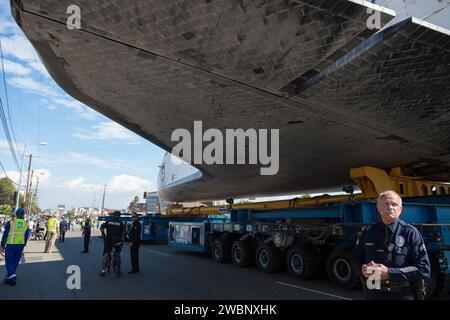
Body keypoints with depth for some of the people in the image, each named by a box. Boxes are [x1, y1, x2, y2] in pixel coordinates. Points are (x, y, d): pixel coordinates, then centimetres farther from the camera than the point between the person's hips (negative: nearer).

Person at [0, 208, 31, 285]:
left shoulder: (10, 222, -6)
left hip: (10, 245, -3)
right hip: (20, 245, 3)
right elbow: (26, 236, 10)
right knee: (15, 262, 15)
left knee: (9, 262, 3)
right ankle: (9, 277, 24)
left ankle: (12, 276, -12)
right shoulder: (26, 224, 5)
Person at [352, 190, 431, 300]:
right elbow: (356, 259, 10)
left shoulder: (410, 233, -8)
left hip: (402, 295, -3)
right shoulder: (368, 232, 2)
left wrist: (390, 273, -21)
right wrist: (362, 269, -12)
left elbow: (424, 269, -13)